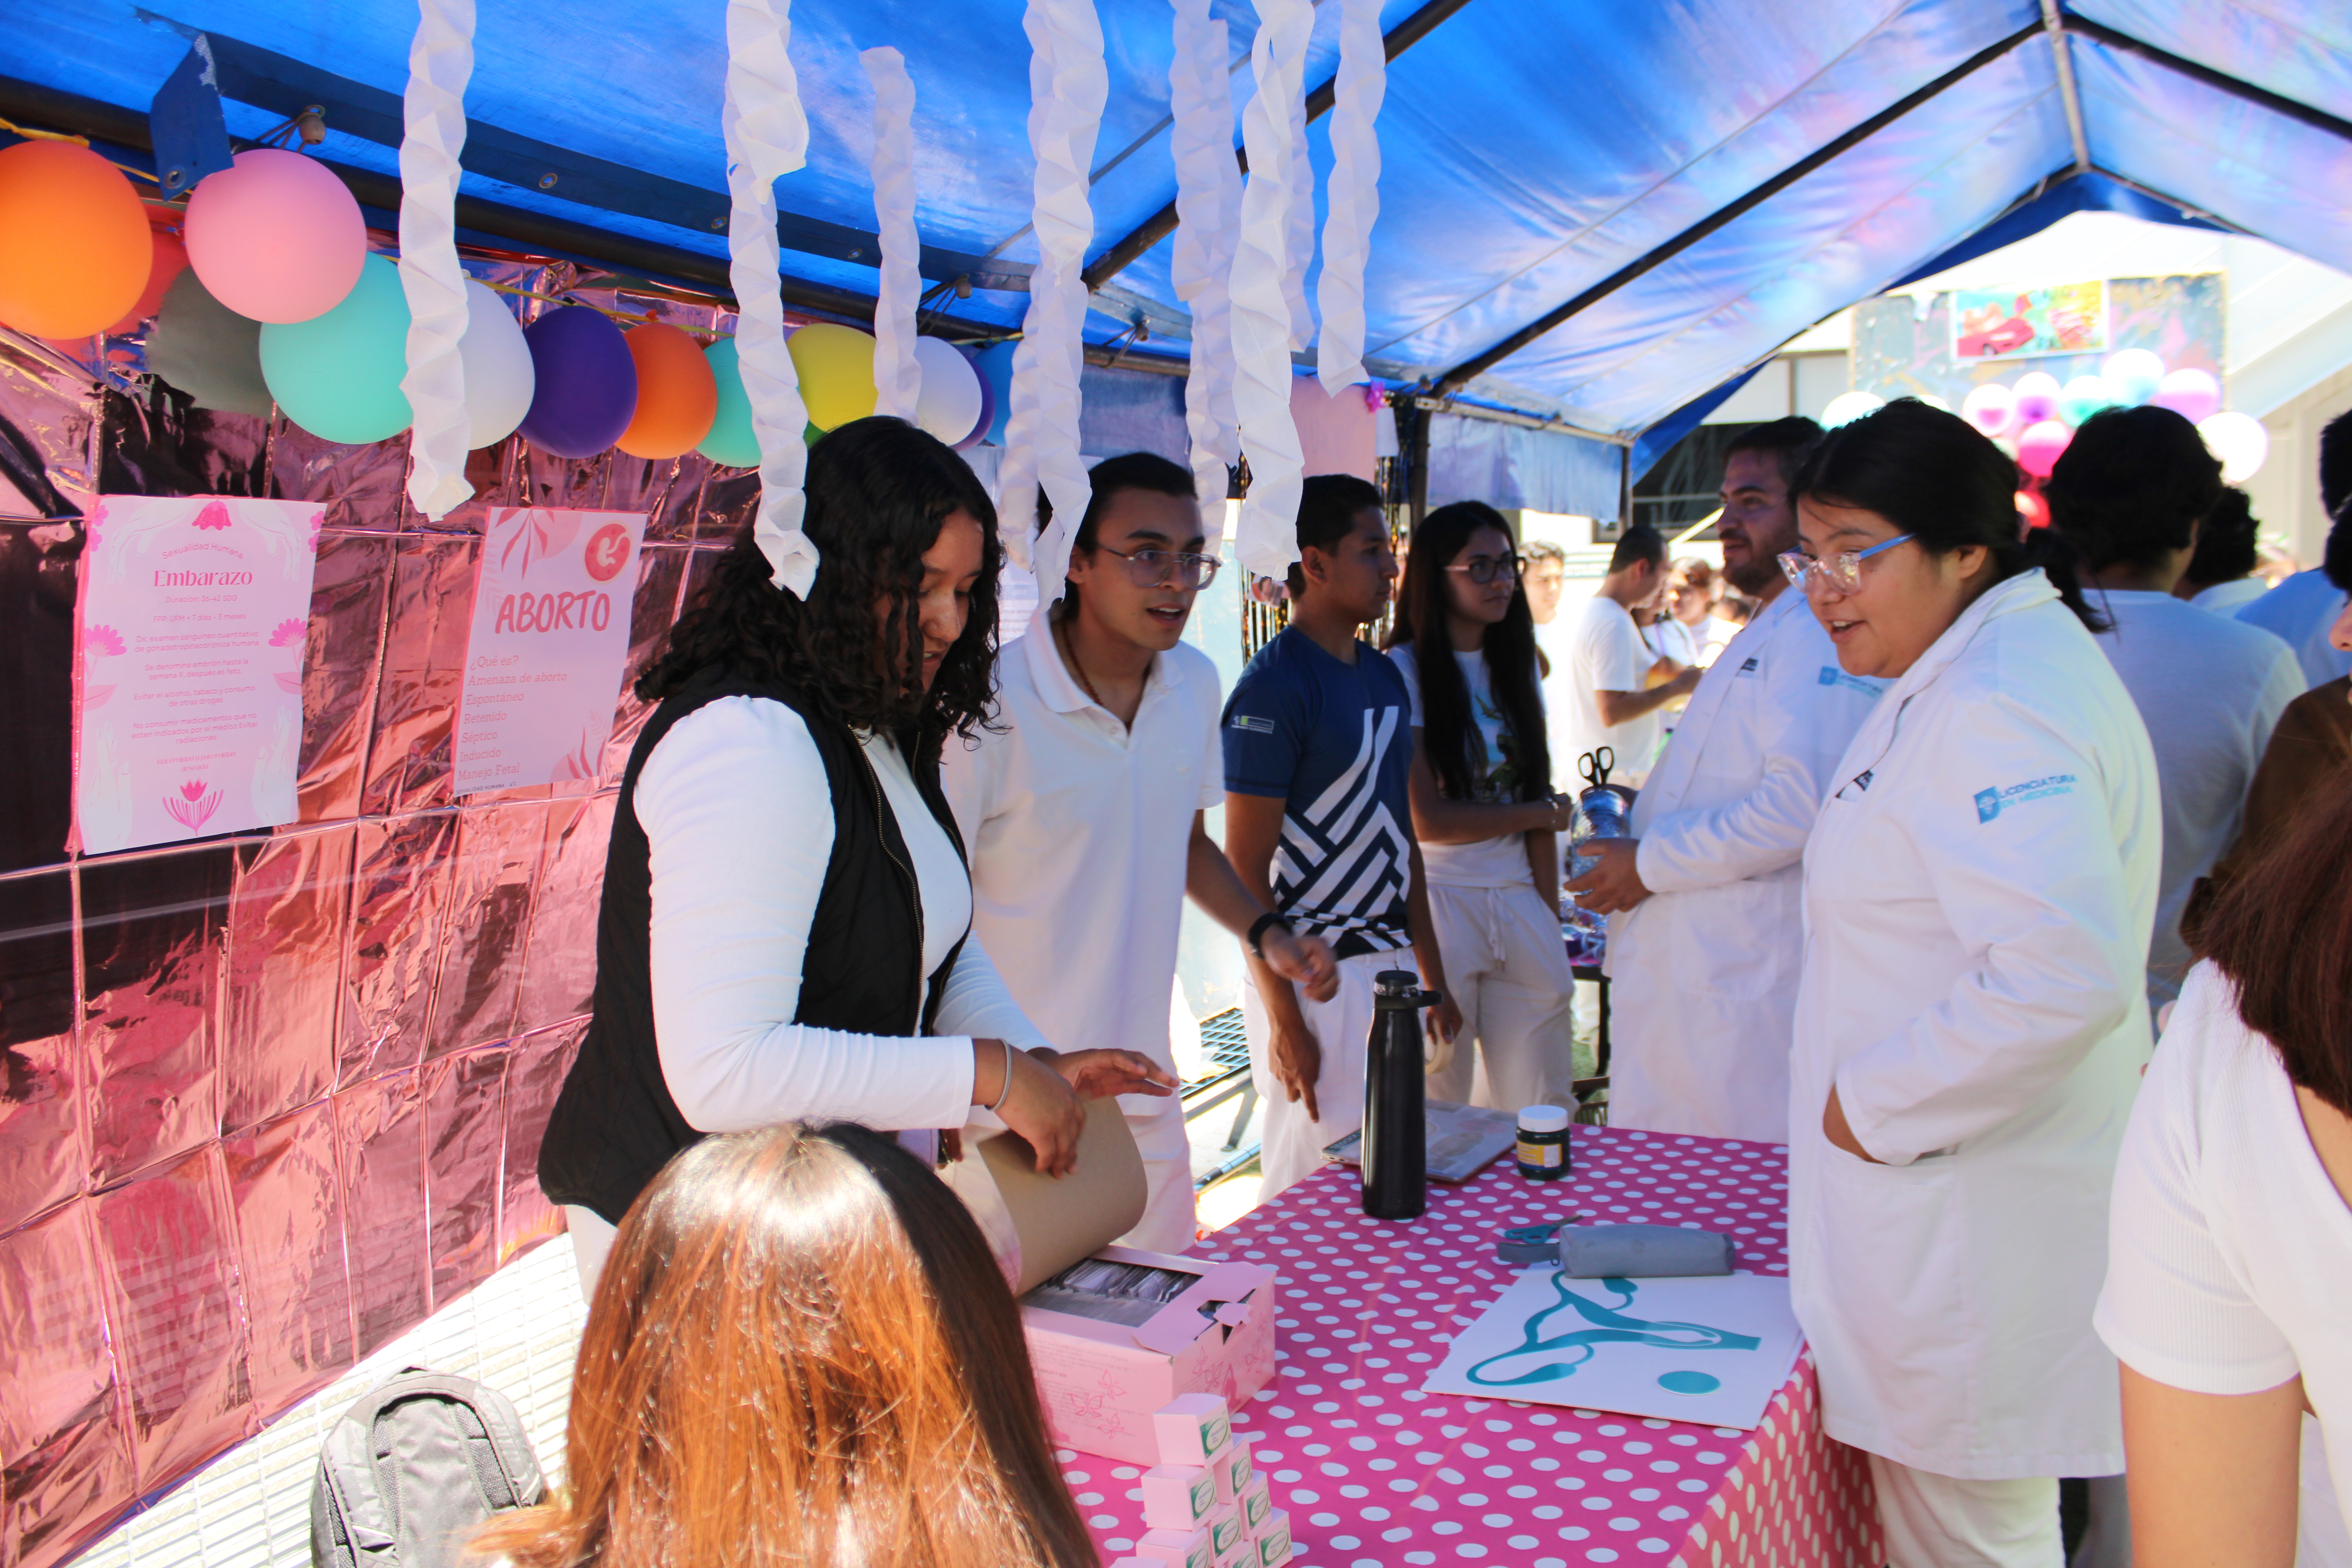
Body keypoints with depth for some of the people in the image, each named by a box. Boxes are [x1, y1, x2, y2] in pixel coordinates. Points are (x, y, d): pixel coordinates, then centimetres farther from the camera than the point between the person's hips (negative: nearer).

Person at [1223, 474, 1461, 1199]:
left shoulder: (1386, 676, 11)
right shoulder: (1272, 688, -14)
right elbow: (1245, 866, -15)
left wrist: (1433, 975, 16)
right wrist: (1283, 1019, -17)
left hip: (1390, 962, 8)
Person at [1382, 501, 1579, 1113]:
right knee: (1438, 1111, 2)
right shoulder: (1403, 671, -7)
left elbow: (1538, 797, 10)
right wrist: (1545, 814, 0)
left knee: (1543, 1107, 7)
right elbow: (1427, 820, -12)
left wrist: (1550, 916, 2)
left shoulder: (1517, 667, 13)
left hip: (1519, 902, 6)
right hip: (1438, 901, -5)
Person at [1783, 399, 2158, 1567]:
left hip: (1974, 1229, -10)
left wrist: (1875, 1102, -22)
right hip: (1942, 1198, 10)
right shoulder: (1968, 678, 12)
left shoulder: (1999, 710, -23)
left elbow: (2064, 976, -35)